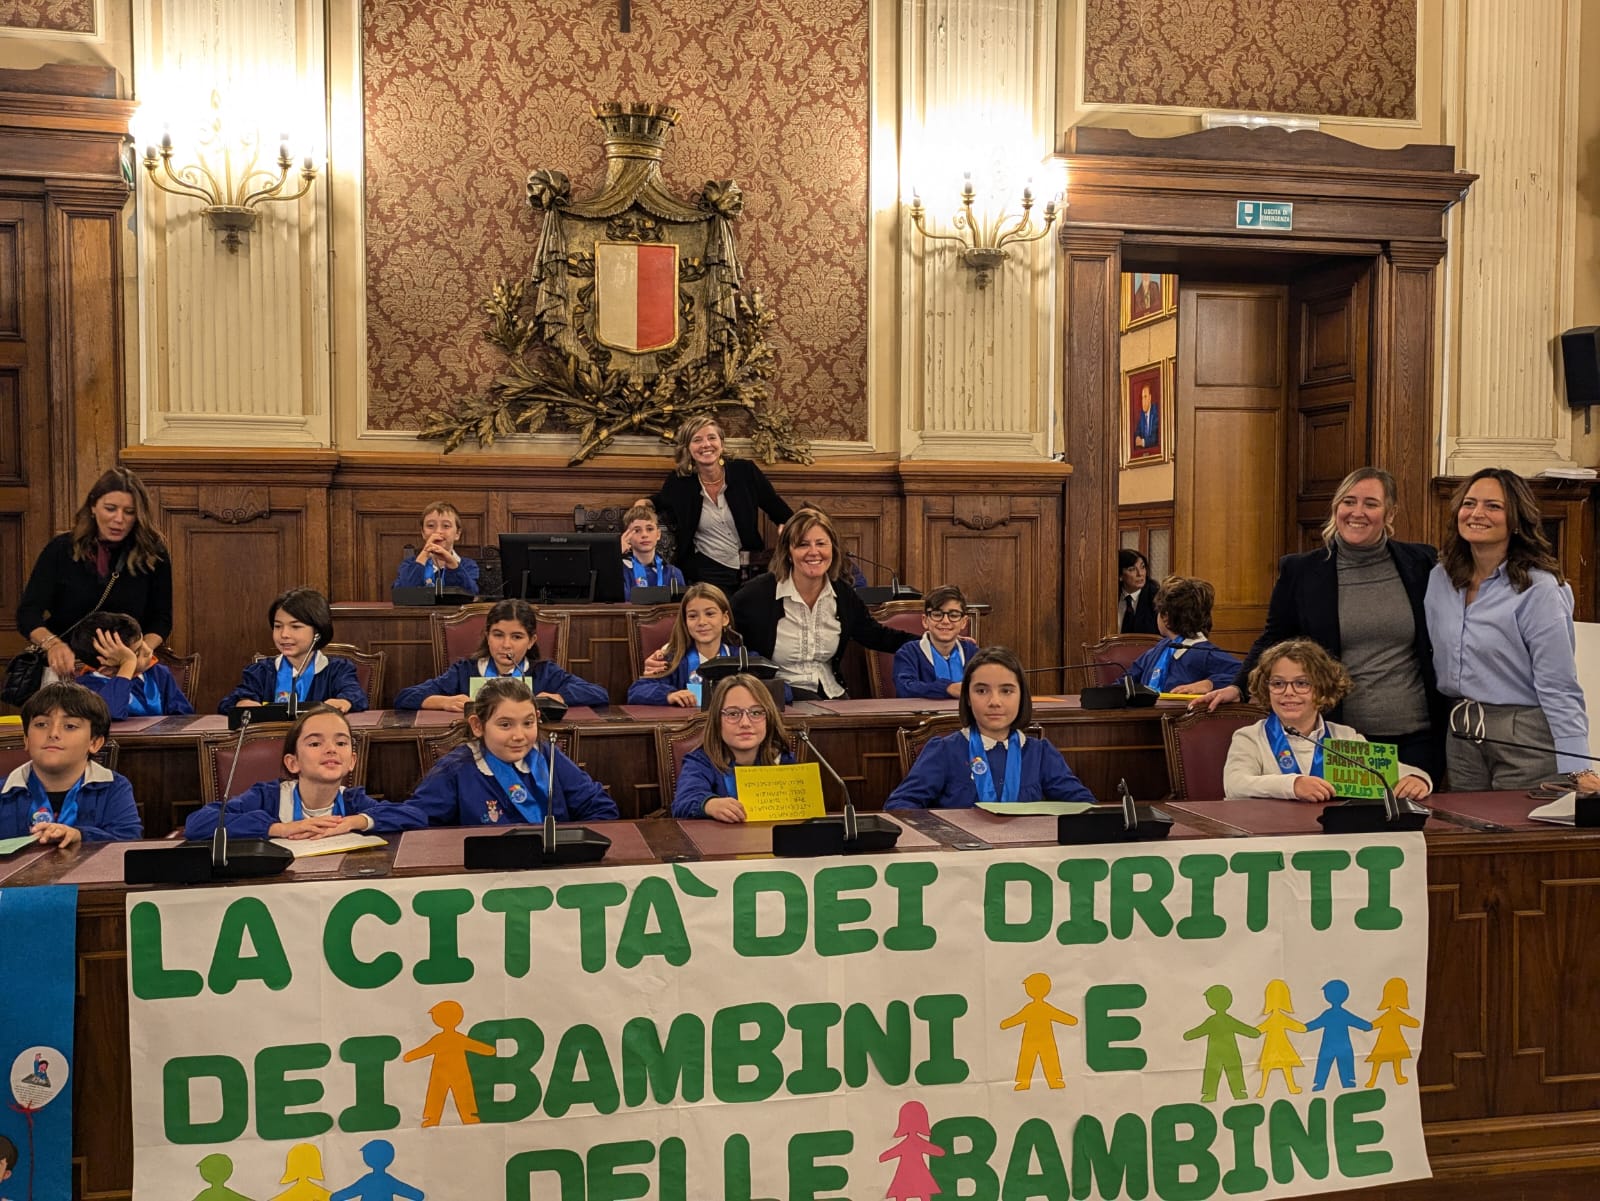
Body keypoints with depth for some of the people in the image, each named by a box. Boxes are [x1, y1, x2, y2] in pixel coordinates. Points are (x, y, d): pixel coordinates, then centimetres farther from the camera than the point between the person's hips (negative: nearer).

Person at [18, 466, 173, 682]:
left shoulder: (153, 554, -2)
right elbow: (28, 613, -9)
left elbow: (161, 618, 5)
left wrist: (145, 647, -17)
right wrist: (52, 643, -30)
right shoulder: (61, 549, -2)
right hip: (66, 666, 1)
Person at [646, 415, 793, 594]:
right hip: (707, 573, -1)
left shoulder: (744, 471, -3)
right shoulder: (679, 483, -2)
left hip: (749, 570, 1)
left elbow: (780, 512, 6)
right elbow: (656, 503, 18)